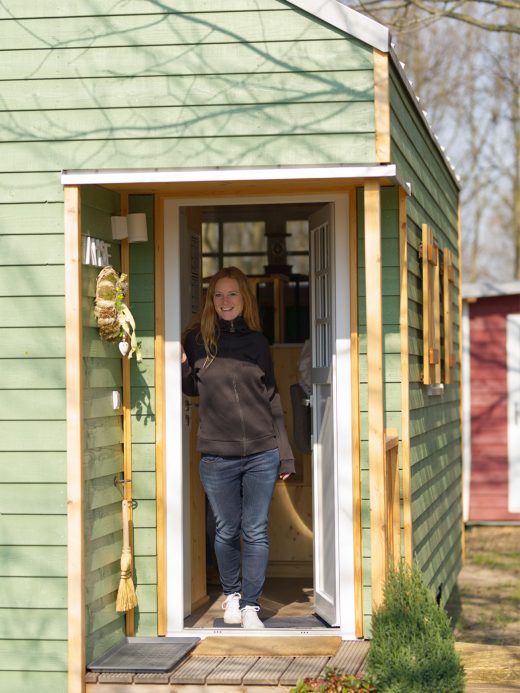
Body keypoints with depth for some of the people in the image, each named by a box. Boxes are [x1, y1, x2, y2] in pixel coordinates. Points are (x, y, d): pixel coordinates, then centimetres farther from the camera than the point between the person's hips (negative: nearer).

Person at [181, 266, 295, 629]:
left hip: (261, 453, 0)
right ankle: (232, 595, 30)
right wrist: (181, 365, -9)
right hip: (217, 455, 0)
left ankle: (251, 605, 8)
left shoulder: (257, 342, 7)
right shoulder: (198, 340, 4)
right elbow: (189, 388, 13)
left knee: (256, 532, 0)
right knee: (227, 531, 10)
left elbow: (273, 399, 9)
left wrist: (285, 454, 6)